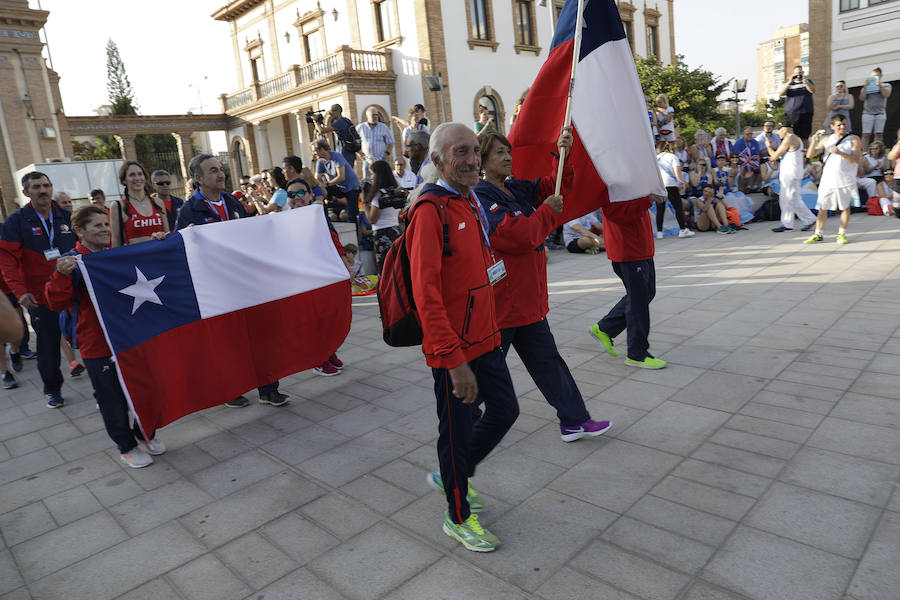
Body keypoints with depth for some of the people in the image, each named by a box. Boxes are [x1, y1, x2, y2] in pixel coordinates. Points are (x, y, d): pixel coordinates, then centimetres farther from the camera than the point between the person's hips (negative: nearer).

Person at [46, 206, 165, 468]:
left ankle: (145, 434, 33)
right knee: (112, 397, 6)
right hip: (98, 345, -5)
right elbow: (57, 303, -15)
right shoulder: (72, 262, -8)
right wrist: (62, 275, -31)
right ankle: (126, 446, 23)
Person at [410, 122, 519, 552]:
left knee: (505, 410, 19)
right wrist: (455, 361, -25)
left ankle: (452, 475, 41)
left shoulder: (470, 202, 9)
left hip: (485, 337, 9)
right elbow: (426, 294, -25)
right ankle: (459, 518, 31)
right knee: (458, 429, 7)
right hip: (453, 349, -9)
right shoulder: (431, 210, -20)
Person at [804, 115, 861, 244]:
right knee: (822, 208, 3)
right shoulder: (826, 139, 9)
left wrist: (840, 153, -22)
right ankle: (818, 234, 10)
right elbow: (810, 155, 4)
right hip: (828, 179, 2)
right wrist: (815, 141, -11)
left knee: (845, 207, 2)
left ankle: (842, 234, 12)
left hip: (846, 180, -2)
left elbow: (856, 159, -9)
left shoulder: (853, 139, 1)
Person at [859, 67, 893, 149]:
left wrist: (880, 85, -9)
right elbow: (862, 98, 4)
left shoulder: (886, 85, 16)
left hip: (880, 113, 0)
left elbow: (886, 95, -2)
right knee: (865, 134, -8)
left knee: (879, 134, -4)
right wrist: (865, 87, -6)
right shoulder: (866, 86, 17)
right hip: (868, 113, 0)